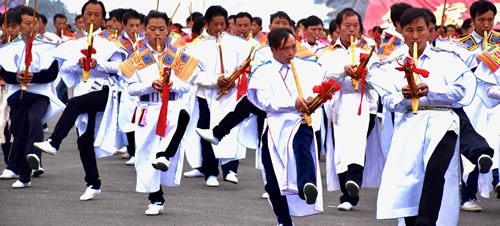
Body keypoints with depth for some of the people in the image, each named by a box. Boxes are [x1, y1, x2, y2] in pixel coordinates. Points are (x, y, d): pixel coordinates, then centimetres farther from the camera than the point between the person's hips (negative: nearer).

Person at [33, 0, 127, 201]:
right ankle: (93, 184, 9)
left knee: (74, 104, -34)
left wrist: (98, 64, -20)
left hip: (104, 90, -5)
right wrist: (78, 63, -13)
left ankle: (53, 143, -36)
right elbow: (64, 67, 6)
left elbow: (118, 66, -5)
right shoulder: (75, 42, 15)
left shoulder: (109, 40, 5)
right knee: (84, 141, 2)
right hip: (83, 91, 5)